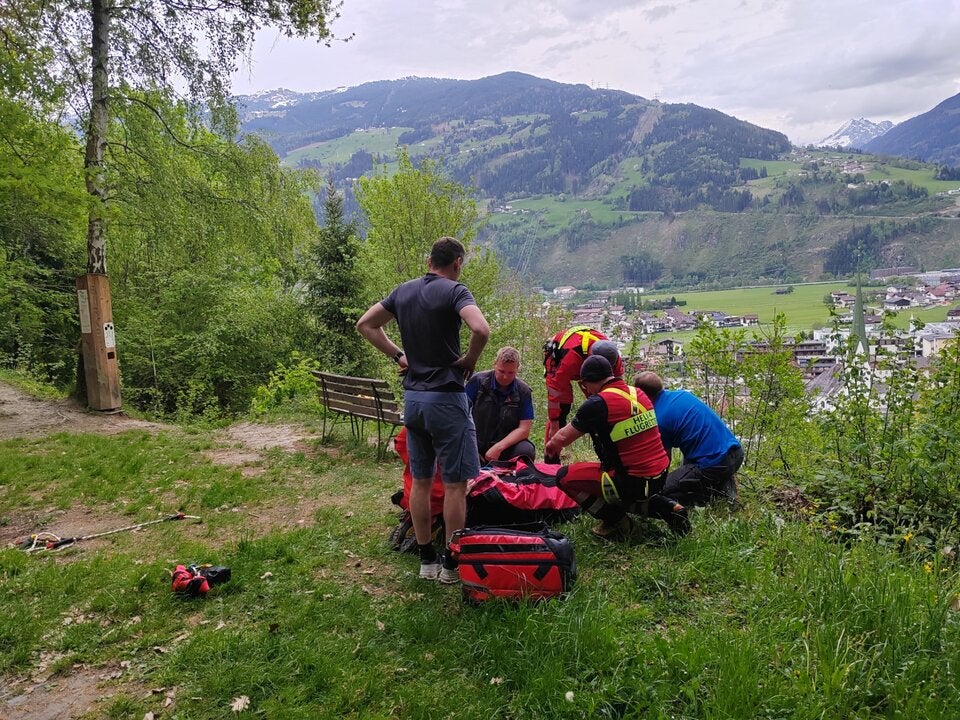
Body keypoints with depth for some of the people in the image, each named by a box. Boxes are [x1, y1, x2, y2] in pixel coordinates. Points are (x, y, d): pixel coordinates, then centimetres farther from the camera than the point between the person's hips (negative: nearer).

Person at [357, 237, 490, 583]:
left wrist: (398, 355, 11)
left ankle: (426, 559, 23)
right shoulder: (454, 291, -11)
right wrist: (469, 360, -10)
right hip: (446, 398, -7)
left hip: (412, 396, 7)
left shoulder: (404, 291, 8)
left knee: (420, 480, 14)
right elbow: (481, 330, -28)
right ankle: (452, 564, 13)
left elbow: (365, 324, 14)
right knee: (455, 483, 4)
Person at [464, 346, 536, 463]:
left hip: (507, 445, 1)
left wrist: (498, 448, -18)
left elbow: (524, 429, -6)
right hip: (477, 444, 0)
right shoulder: (478, 381, -4)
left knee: (527, 451, -31)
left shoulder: (524, 392, -2)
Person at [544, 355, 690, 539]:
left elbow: (564, 437, -6)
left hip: (633, 482, -8)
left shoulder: (598, 404, -16)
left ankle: (615, 521, 3)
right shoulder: (637, 393, 6)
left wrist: (552, 444, 18)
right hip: (660, 477, 8)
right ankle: (664, 506, 15)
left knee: (564, 477, 2)